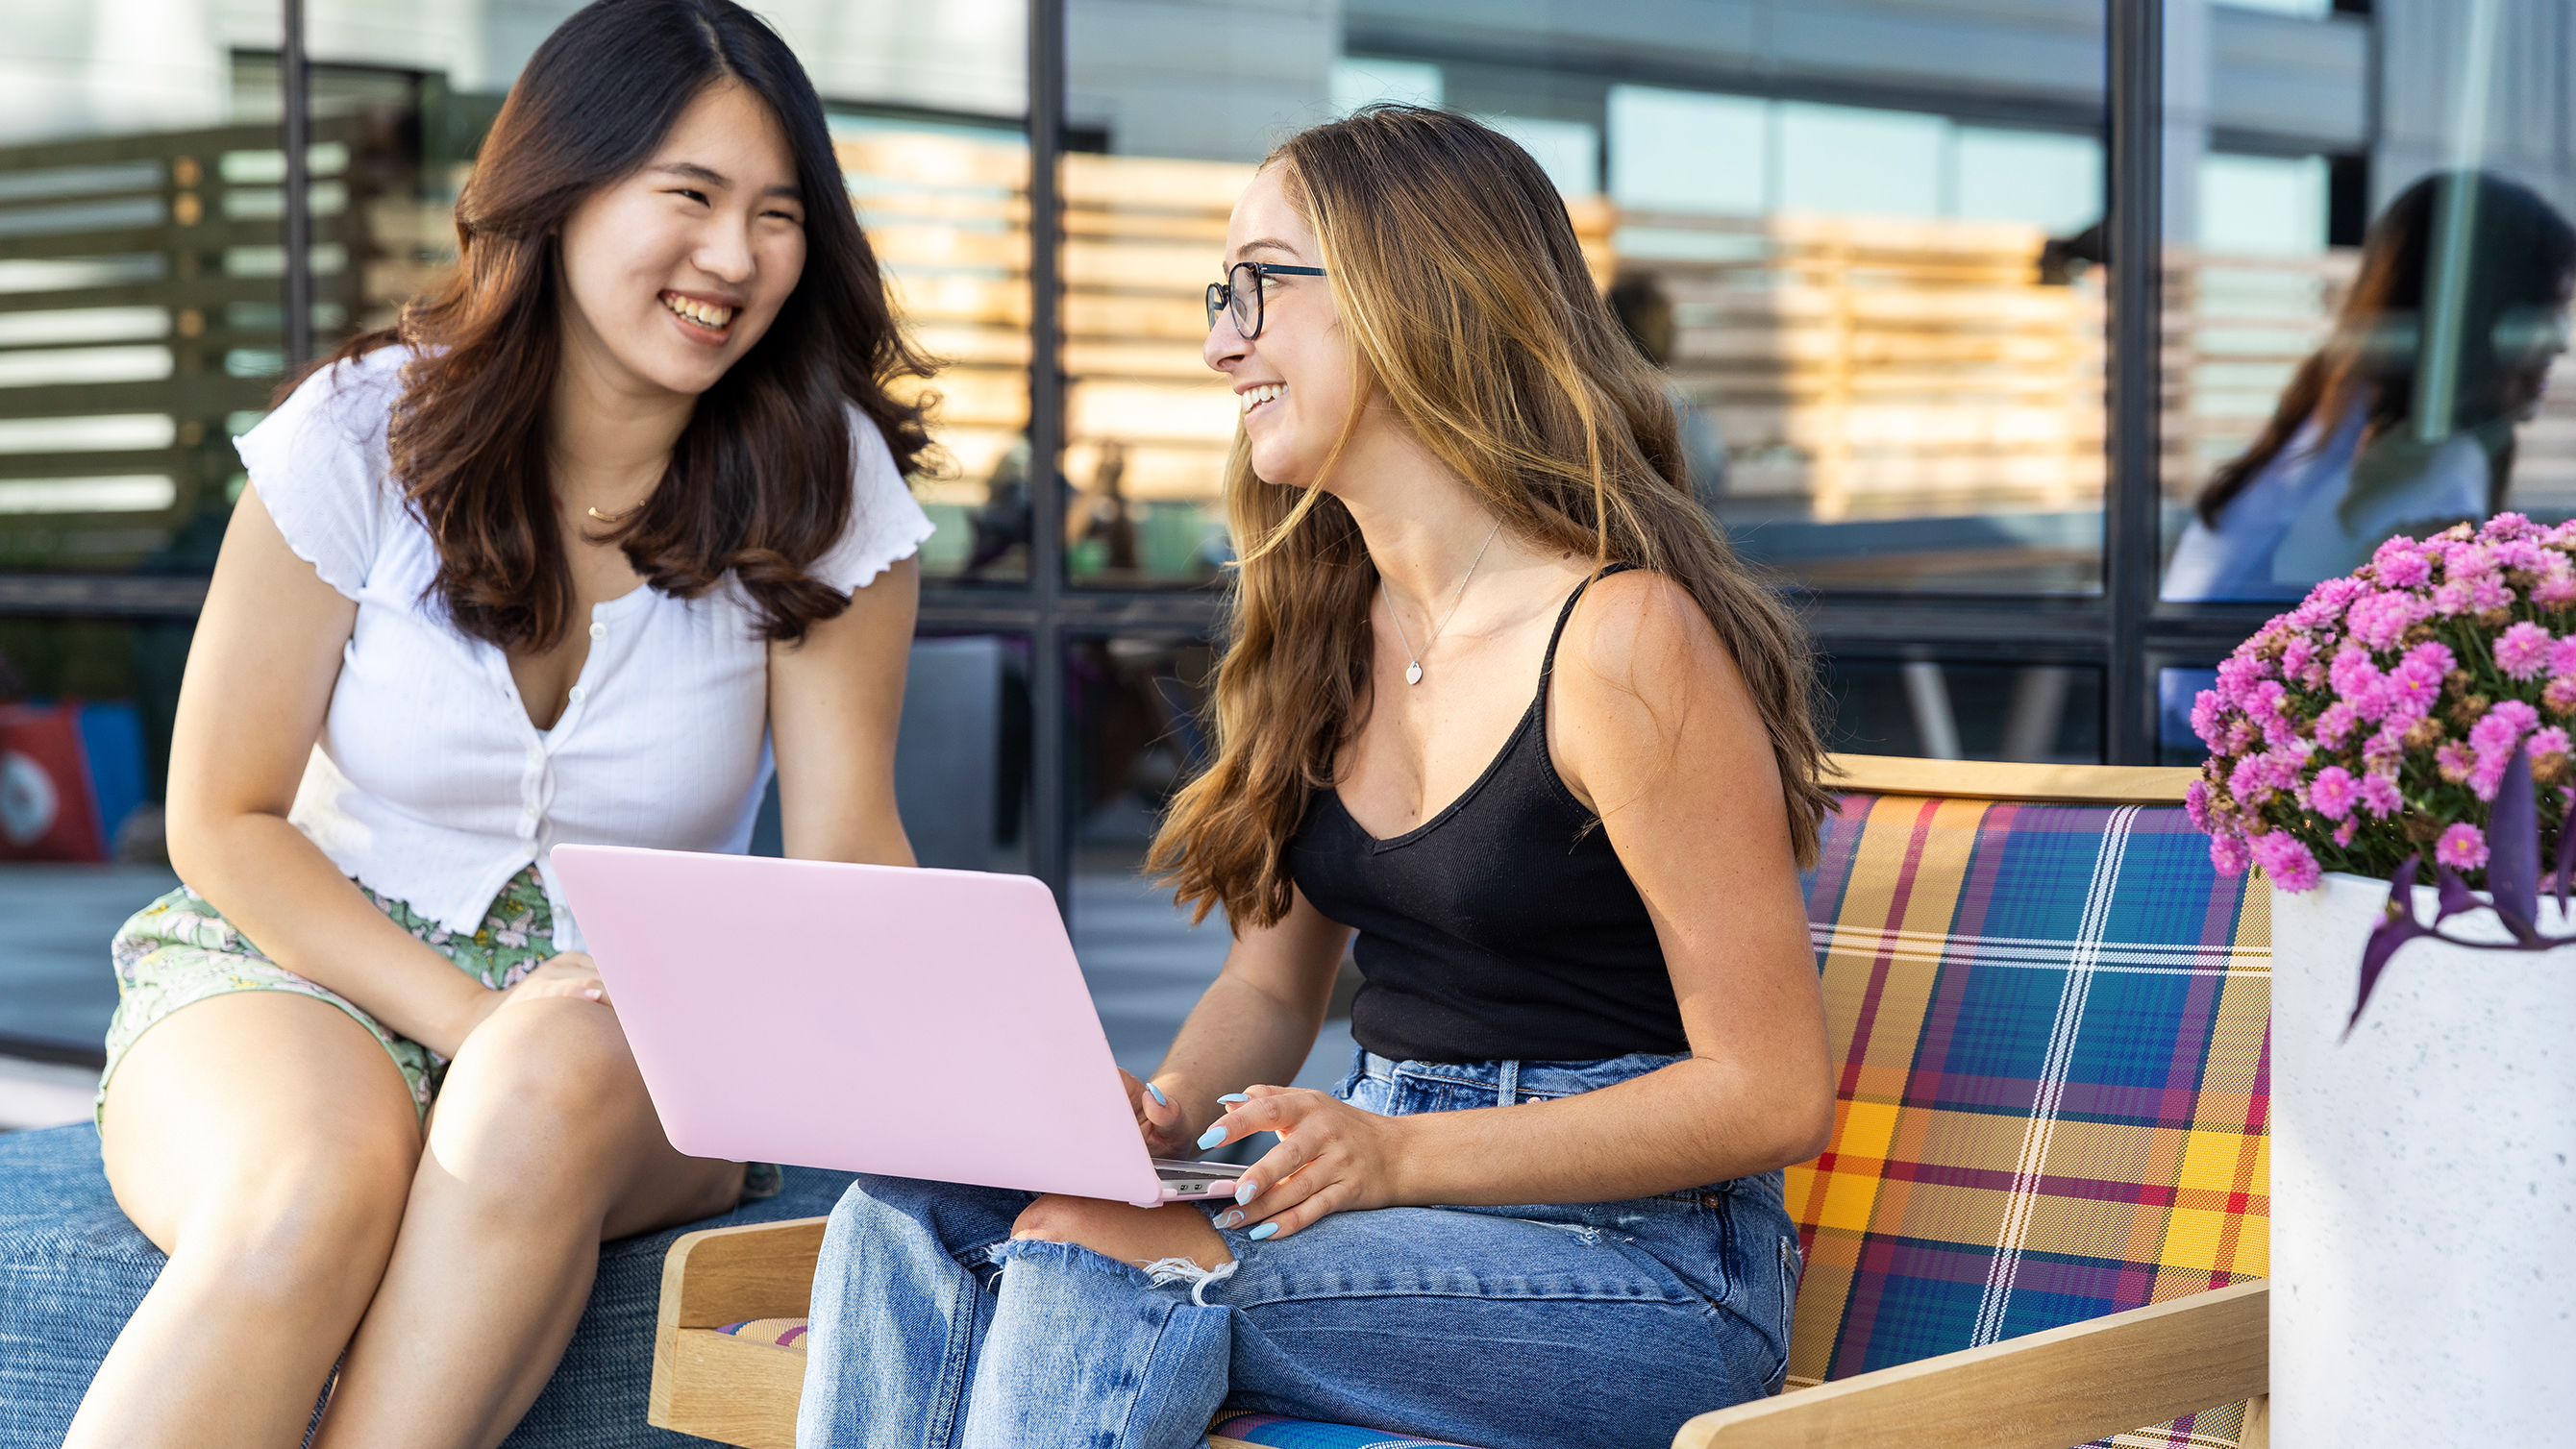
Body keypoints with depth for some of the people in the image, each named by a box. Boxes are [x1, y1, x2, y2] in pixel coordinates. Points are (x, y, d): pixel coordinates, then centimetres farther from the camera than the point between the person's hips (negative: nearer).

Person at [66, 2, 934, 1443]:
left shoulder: (822, 485, -3)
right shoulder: (362, 433, -6)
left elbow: (851, 851, -5)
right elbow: (224, 820, -3)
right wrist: (468, 1019, -18)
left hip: (634, 1027, 1)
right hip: (303, 961, -1)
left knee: (551, 1088, -37)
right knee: (317, 1184, -37)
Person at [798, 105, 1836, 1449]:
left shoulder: (1621, 634, -14)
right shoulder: (1321, 620, 11)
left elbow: (1769, 1093, -14)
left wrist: (1397, 1155, -20)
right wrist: (1162, 1109, -5)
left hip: (1642, 1259, -7)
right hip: (1385, 1191, 7)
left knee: (1091, 1267, -29)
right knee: (905, 1220, -16)